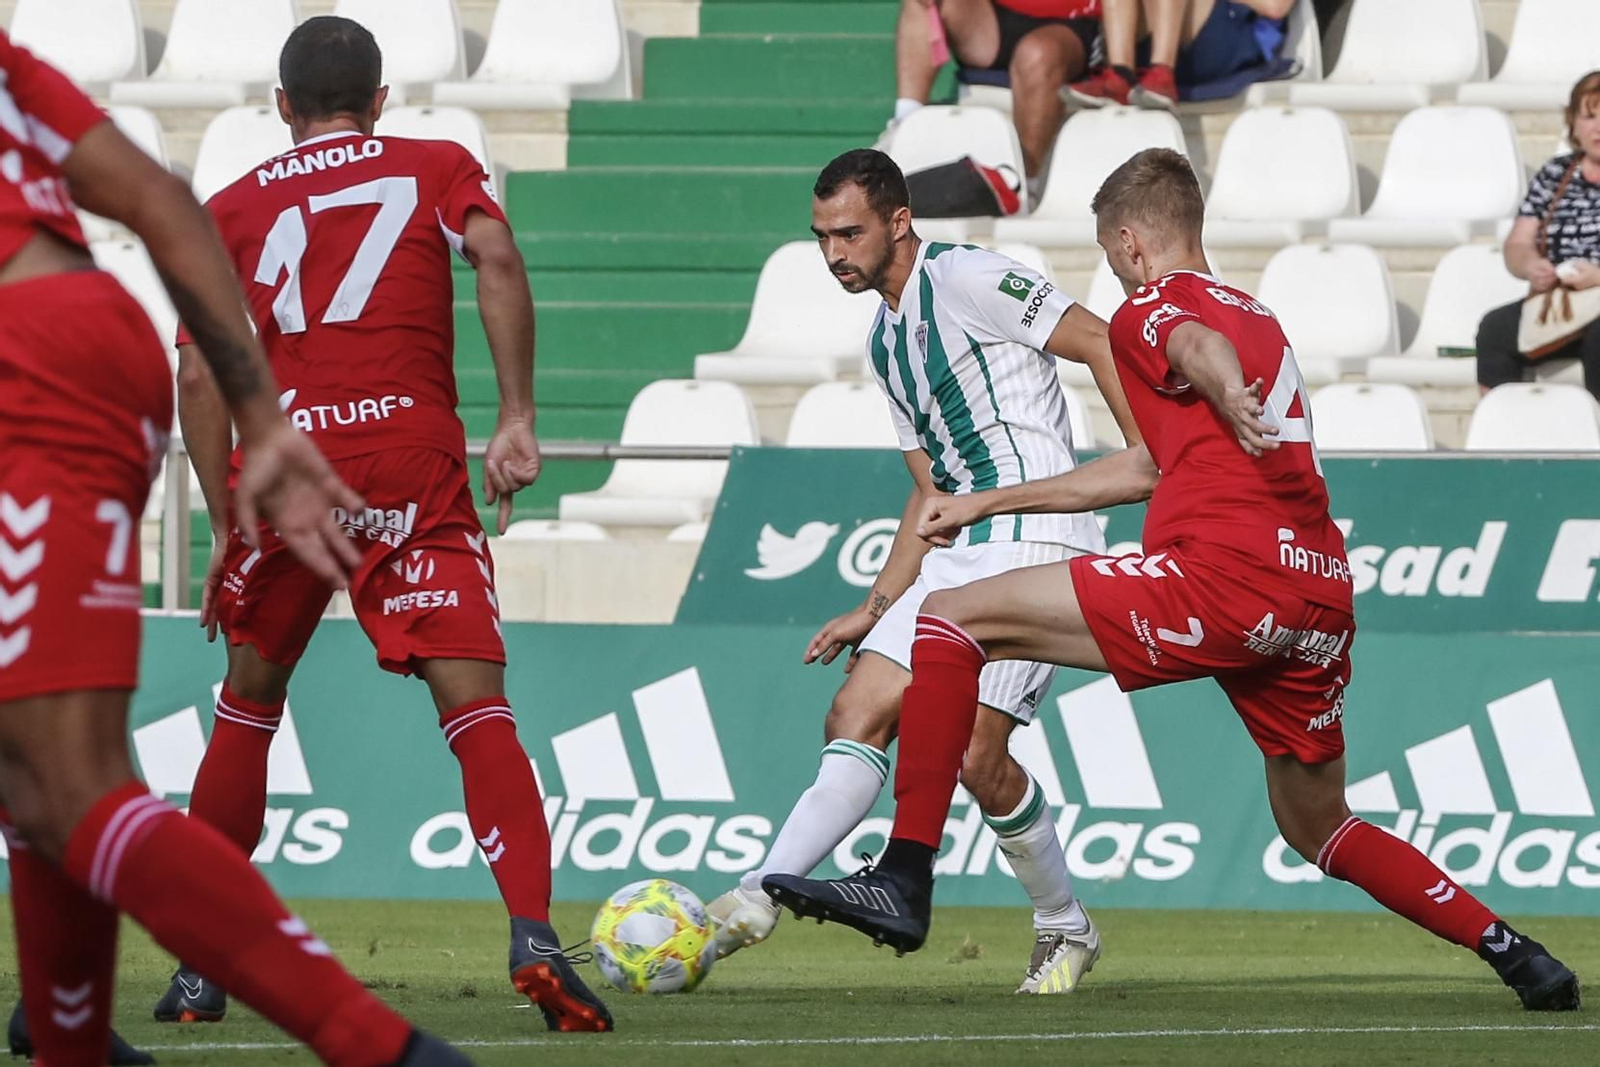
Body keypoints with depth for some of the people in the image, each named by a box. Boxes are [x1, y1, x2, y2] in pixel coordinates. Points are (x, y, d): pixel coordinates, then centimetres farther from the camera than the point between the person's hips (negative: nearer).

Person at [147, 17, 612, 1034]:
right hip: (412, 456, -2)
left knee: (249, 705, 19)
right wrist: (518, 417, -5)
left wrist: (226, 526, 13)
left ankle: (202, 966, 19)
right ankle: (534, 933, -25)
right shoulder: (438, 168, 15)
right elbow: (497, 259, -5)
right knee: (476, 707, -5)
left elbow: (200, 373, 10)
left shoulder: (232, 209, 18)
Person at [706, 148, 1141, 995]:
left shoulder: (964, 279, -8)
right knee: (856, 713, -4)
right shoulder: (886, 344, 20)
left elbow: (1100, 343, -12)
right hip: (959, 551, 9)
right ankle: (760, 899, -9)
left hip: (1037, 537, -9)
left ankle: (1064, 930, 4)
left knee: (977, 753, -15)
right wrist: (876, 608, 17)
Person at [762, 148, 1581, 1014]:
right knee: (1317, 829, 27)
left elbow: (1202, 347, -20)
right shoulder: (1260, 318, 31)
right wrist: (988, 504, 45)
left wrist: (1237, 404, -43)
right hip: (1323, 599, 8)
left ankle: (904, 880, -15)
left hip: (1226, 577, -8)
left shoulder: (1148, 309, 7)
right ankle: (1515, 953, 22)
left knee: (953, 619, -4)